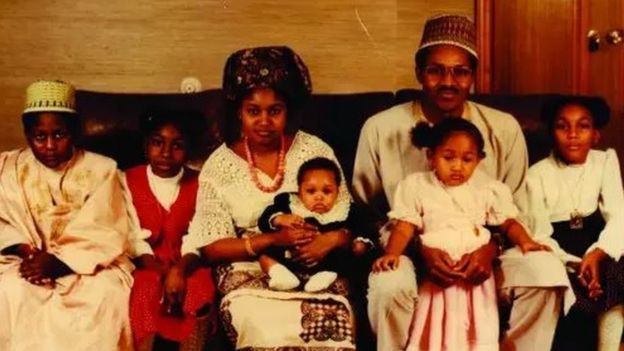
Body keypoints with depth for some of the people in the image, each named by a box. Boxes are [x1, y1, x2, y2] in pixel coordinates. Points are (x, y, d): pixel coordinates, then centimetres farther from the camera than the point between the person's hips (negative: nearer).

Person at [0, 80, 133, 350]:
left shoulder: (100, 170, 1)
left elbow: (107, 235, -8)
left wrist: (59, 262, -20)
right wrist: (25, 250, -19)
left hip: (88, 264, -1)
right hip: (28, 262, 1)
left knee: (107, 292, -32)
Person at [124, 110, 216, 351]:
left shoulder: (199, 184, 3)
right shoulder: (129, 181, 1)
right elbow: (135, 240, -7)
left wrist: (179, 270, -26)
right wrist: (165, 273, -22)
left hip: (187, 266, 1)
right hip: (147, 266, 0)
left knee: (200, 291, -29)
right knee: (144, 292, -31)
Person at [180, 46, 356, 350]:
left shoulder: (315, 151, 3)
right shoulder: (219, 166, 0)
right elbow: (211, 247, -3)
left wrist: (333, 239, -19)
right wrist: (273, 239, -16)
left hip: (315, 268, 1)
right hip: (248, 271, -1)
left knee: (330, 324, -30)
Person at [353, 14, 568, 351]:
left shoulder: (504, 128, 1)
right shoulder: (380, 129, -4)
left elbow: (515, 210, 7)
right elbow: (366, 211, 0)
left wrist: (490, 246, -16)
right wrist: (420, 247, -16)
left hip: (483, 253, 2)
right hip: (408, 250, -2)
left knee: (545, 270, -25)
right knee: (390, 285, -35)